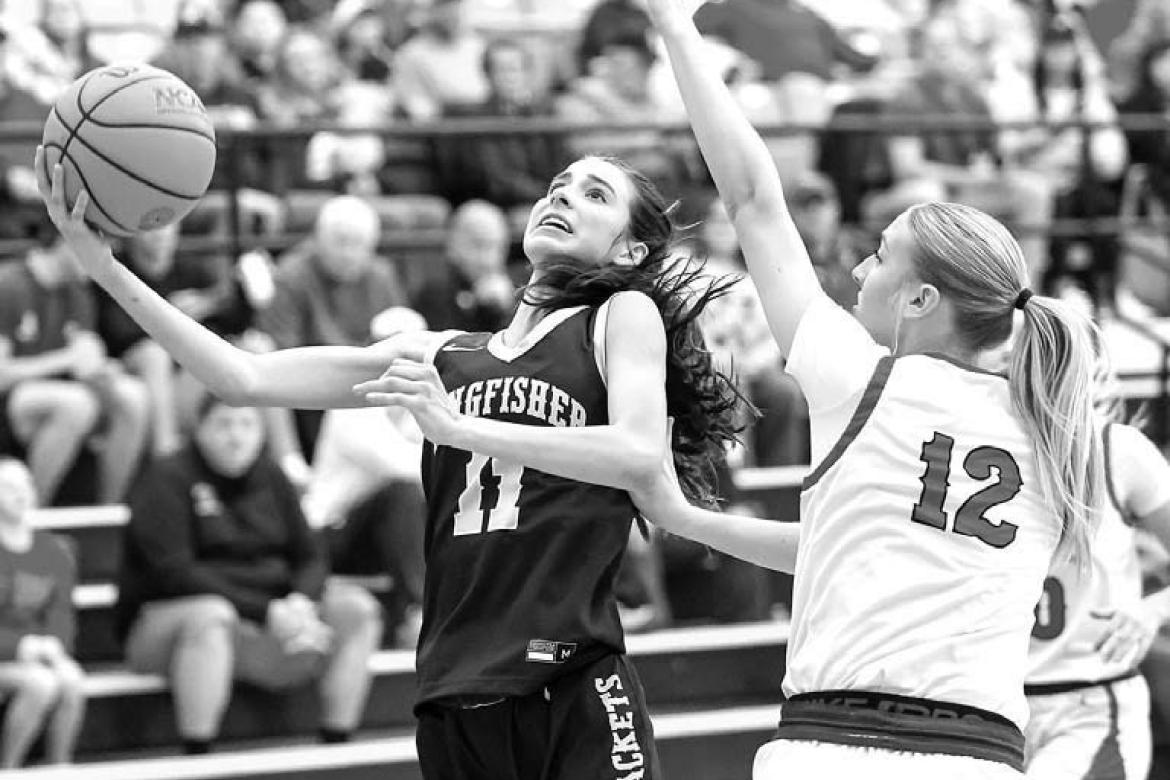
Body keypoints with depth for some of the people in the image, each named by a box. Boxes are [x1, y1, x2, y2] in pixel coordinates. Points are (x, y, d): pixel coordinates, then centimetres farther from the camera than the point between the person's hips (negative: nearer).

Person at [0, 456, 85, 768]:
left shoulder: (54, 553, 10)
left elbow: (61, 615, 7)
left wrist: (53, 646, -18)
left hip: (37, 656, 5)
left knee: (73, 680, -29)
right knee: (41, 683, -33)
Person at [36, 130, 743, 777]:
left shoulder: (627, 315, 6)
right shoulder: (442, 357, 19)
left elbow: (639, 456, -13)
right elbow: (248, 379, 13)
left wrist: (456, 425, -21)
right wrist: (110, 272, 4)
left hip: (574, 692, -5)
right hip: (455, 705, 5)